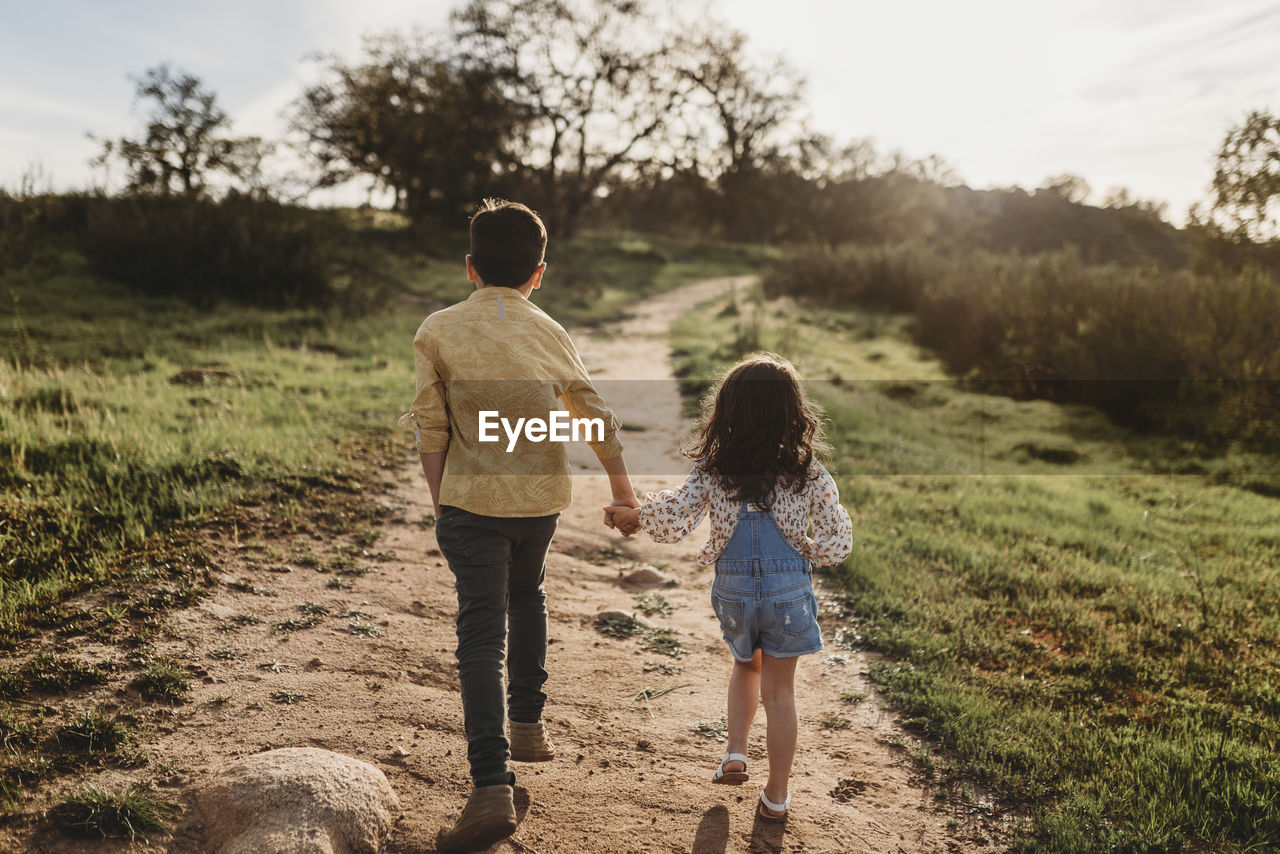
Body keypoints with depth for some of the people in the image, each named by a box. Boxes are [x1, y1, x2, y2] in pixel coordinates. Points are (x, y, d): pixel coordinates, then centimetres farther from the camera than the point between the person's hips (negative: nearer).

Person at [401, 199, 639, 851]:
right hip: (543, 498, 3)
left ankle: (492, 787, -13)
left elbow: (429, 428, -6)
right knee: (527, 597, 27)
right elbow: (596, 418, 10)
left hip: (472, 499, -3)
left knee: (482, 633, -4)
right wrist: (620, 483, 23)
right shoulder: (551, 334, 2)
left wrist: (440, 503, 6)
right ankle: (528, 727, 37)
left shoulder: (438, 331, -5)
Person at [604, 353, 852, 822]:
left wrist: (635, 514, 2)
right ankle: (776, 795, 22)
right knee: (779, 688, 12)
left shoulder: (713, 469, -8)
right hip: (788, 587, -1)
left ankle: (735, 752, 20)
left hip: (733, 586, 1)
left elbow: (672, 521, -16)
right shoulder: (807, 472, -8)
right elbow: (837, 543, -7)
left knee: (746, 665, 30)